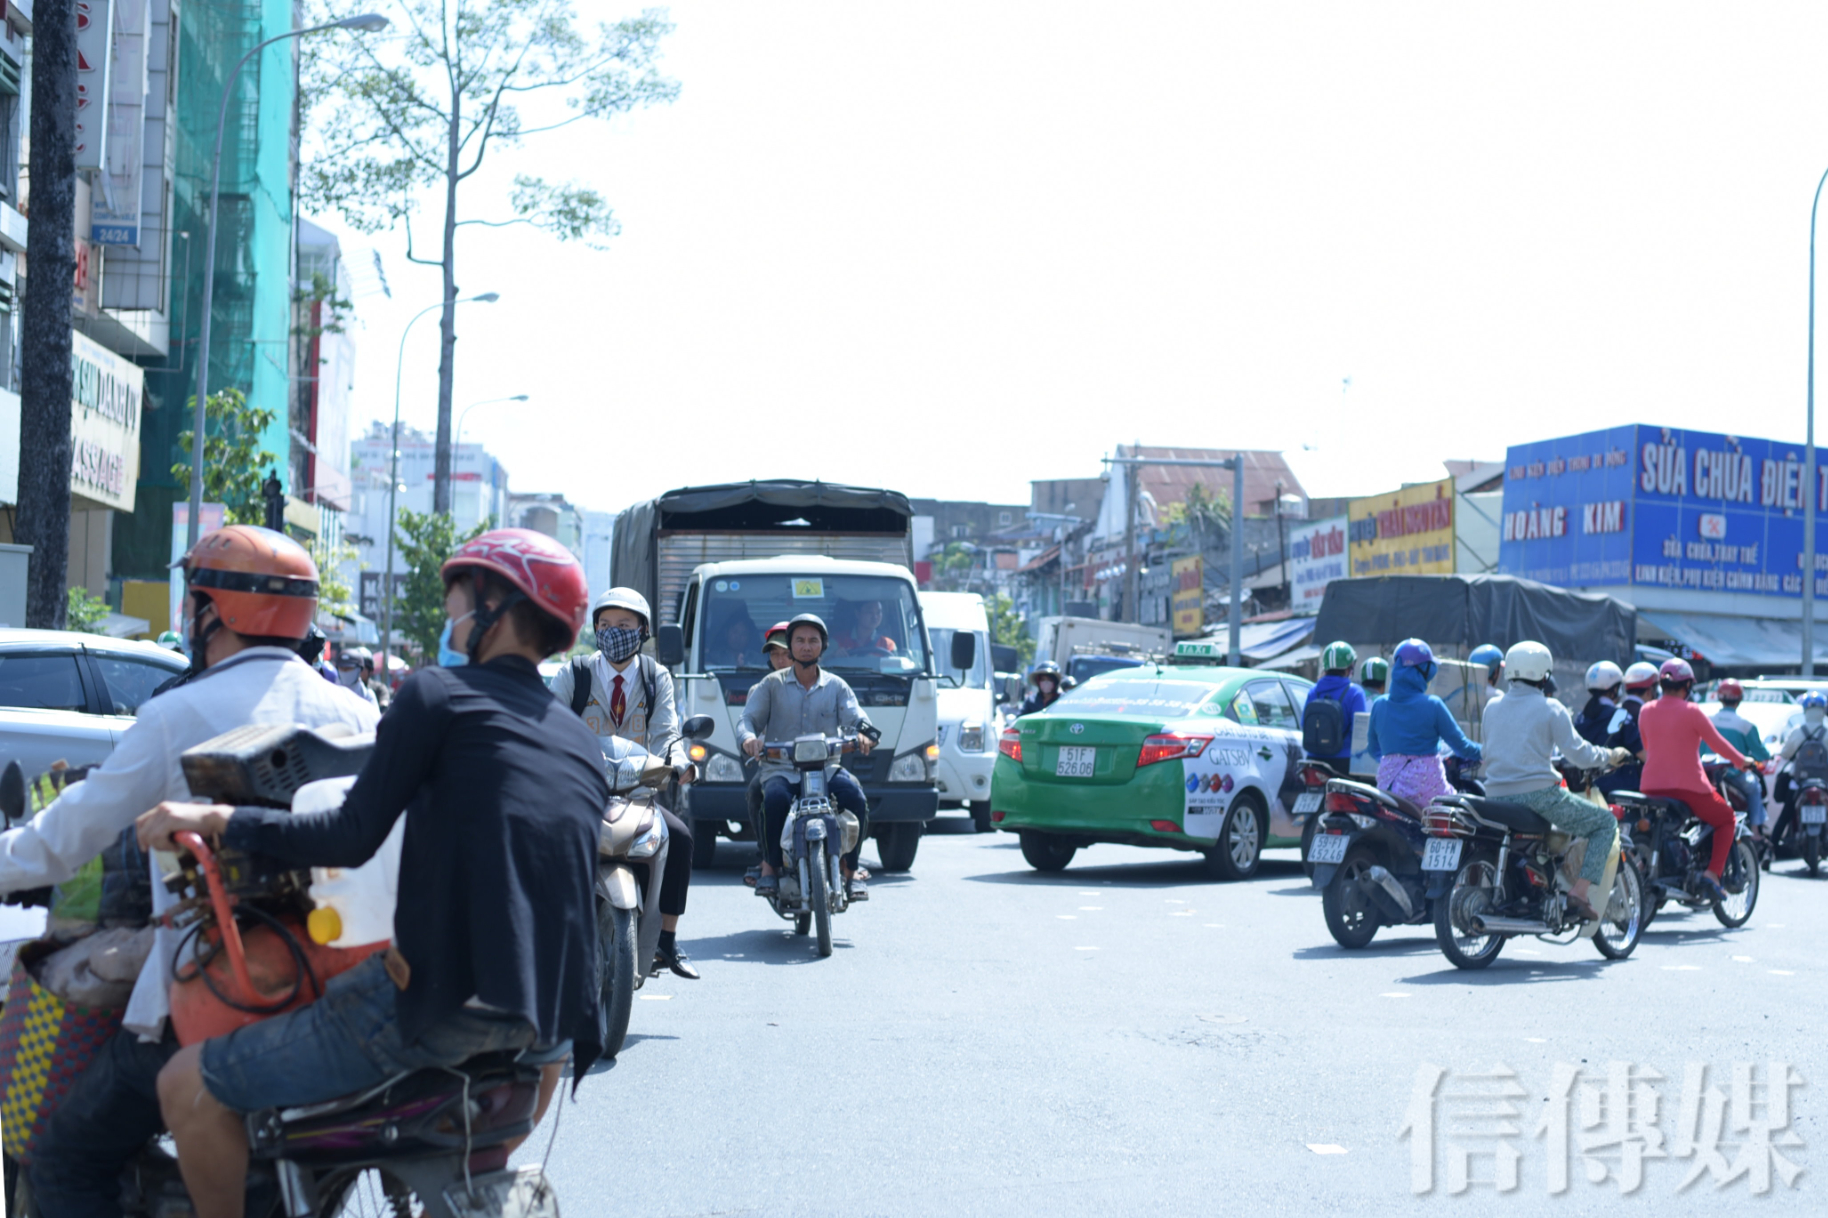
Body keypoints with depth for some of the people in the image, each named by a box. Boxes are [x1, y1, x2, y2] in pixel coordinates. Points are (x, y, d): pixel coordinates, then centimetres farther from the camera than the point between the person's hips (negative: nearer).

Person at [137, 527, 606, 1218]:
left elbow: (354, 838, -9)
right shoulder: (582, 743, 18)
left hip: (440, 997, -7)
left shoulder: (439, 694, -1)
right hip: (553, 1017, 7)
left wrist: (217, 819, -2)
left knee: (188, 1087, 1)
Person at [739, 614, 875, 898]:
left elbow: (856, 718, 4)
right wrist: (749, 737, -20)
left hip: (827, 767, 1)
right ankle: (769, 868, -16)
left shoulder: (836, 686, 18)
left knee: (855, 798, -30)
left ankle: (850, 871, -13)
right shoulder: (771, 684, 16)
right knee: (776, 798, -36)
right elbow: (748, 719, 6)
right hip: (780, 768, -1)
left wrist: (863, 734, -21)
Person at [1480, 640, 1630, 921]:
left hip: (1497, 794, 6)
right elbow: (1579, 754, -6)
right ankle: (1580, 892, -5)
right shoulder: (1550, 708, -3)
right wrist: (1609, 755, 14)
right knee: (1606, 822, 9)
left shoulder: (1492, 708, 12)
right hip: (1538, 791, -6)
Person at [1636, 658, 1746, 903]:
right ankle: (1712, 873, 3)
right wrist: (1741, 761, 17)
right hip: (1688, 787, -4)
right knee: (1726, 819, 19)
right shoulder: (1691, 711, -9)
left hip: (1651, 788, 5)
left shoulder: (1645, 711, 4)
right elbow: (1718, 744, -1)